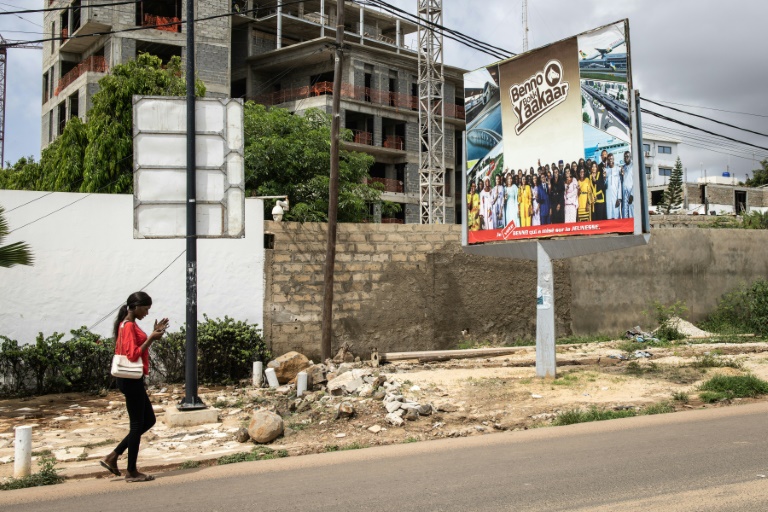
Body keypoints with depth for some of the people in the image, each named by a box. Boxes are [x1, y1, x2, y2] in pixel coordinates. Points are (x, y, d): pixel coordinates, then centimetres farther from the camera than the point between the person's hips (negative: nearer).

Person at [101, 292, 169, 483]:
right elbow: (133, 355, -22)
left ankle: (113, 456, 17)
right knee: (137, 424, -1)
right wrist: (151, 338, -18)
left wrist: (154, 334, 10)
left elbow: (139, 349, 17)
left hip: (133, 380, 10)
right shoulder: (129, 326, -16)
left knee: (148, 420, 16)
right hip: (132, 380, -10)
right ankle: (131, 472, 8)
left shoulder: (128, 325, 15)